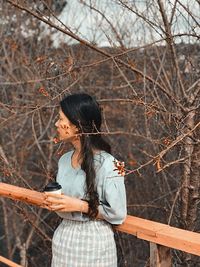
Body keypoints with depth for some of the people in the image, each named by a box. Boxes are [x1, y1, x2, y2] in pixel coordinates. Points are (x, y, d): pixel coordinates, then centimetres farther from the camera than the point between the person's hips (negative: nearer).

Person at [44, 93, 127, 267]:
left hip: (93, 241, -6)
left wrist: (79, 206, -20)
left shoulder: (107, 164, -17)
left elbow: (117, 213, -14)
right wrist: (53, 202, -5)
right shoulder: (64, 160, 3)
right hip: (63, 237, 6)